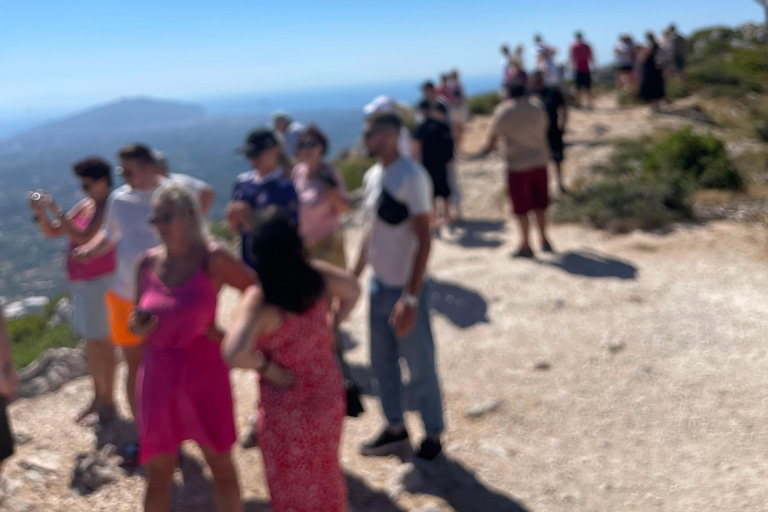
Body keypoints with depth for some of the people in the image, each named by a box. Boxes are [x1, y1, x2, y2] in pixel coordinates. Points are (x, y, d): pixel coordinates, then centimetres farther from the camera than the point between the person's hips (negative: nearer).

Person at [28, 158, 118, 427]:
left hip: (100, 283, -9)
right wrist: (41, 211, -6)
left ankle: (108, 404, 12)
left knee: (102, 343, -1)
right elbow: (52, 232, 13)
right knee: (91, 342, 16)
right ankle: (98, 398, 29)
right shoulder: (84, 206, 10)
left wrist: (55, 209, -24)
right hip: (80, 283, 9)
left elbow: (84, 238, -28)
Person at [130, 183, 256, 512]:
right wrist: (137, 328, -10)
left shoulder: (212, 260, -12)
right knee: (158, 475, 13)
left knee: (221, 465, 13)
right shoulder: (147, 262, 0)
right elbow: (139, 318, 12)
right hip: (159, 377, 3)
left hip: (204, 375, -3)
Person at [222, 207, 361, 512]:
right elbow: (352, 290, 8)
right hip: (329, 399, 5)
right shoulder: (317, 276, -12)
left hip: (286, 412, -5)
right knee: (326, 475, 29)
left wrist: (265, 365, -21)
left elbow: (234, 353, -39)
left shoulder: (259, 301, -27)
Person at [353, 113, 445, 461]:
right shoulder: (372, 176, 6)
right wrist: (354, 277, 18)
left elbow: (423, 240, -20)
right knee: (382, 363, 18)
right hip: (378, 286, 8)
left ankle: (433, 434, 28)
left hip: (406, 290, -8)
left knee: (420, 367, 7)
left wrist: (410, 298, -24)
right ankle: (395, 428, 36)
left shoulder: (411, 177, -18)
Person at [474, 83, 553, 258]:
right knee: (540, 205, 15)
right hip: (539, 161, 4)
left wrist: (487, 150, 24)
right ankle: (544, 240, 24)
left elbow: (494, 136, 4)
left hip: (517, 164, -4)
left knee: (521, 208, 3)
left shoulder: (503, 111, -8)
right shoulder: (538, 107, 3)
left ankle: (526, 246, 8)